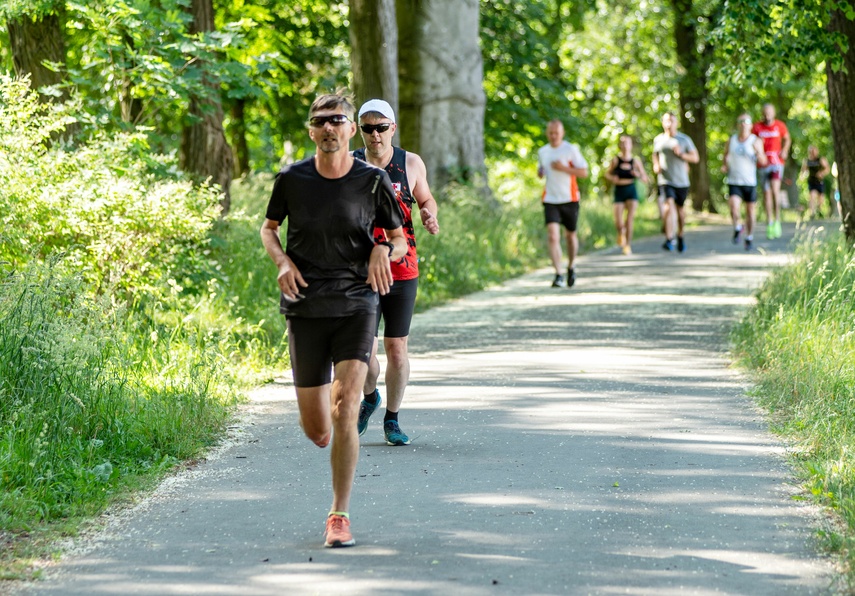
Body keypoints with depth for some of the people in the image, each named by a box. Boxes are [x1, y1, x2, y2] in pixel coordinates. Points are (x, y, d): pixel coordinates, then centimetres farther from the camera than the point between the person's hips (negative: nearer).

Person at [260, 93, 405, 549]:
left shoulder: (372, 181, -2)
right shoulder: (291, 179, 0)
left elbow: (399, 240, 10)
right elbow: (268, 228, 16)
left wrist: (385, 251, -14)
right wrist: (283, 262, -4)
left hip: (356, 303, -1)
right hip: (305, 308, 1)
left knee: (345, 409, -19)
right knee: (317, 433, 3)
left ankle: (339, 516, -8)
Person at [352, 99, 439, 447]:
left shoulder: (411, 164, 2)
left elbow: (426, 199, 17)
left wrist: (429, 216, -4)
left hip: (402, 271, 0)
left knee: (396, 347, 3)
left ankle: (392, 420, 19)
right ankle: (369, 398, 28)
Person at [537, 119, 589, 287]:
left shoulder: (571, 150, -5)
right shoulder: (542, 152, 8)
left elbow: (584, 172, -7)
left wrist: (563, 168, -19)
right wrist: (540, 172, -1)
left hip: (569, 199, -2)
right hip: (550, 200, 2)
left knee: (570, 236, 12)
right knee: (553, 237, -15)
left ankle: (571, 268, 37)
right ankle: (558, 275, -18)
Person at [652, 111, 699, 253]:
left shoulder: (684, 139, 1)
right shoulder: (658, 140, 6)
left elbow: (695, 158, 1)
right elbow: (655, 155, 23)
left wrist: (681, 154, -15)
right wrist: (656, 165, 2)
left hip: (682, 181, 1)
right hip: (665, 179, -1)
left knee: (680, 209, 13)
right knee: (669, 206, -21)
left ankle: (680, 236, 36)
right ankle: (669, 240, -28)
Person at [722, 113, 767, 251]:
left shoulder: (755, 141, -3)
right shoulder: (731, 141, 5)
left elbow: (763, 162, -8)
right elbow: (725, 156, 21)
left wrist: (758, 152, -28)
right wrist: (724, 166, 0)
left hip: (750, 182, -1)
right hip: (733, 182, 1)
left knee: (750, 210, 8)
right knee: (734, 208, -19)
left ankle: (749, 238, 27)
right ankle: (737, 228, 9)